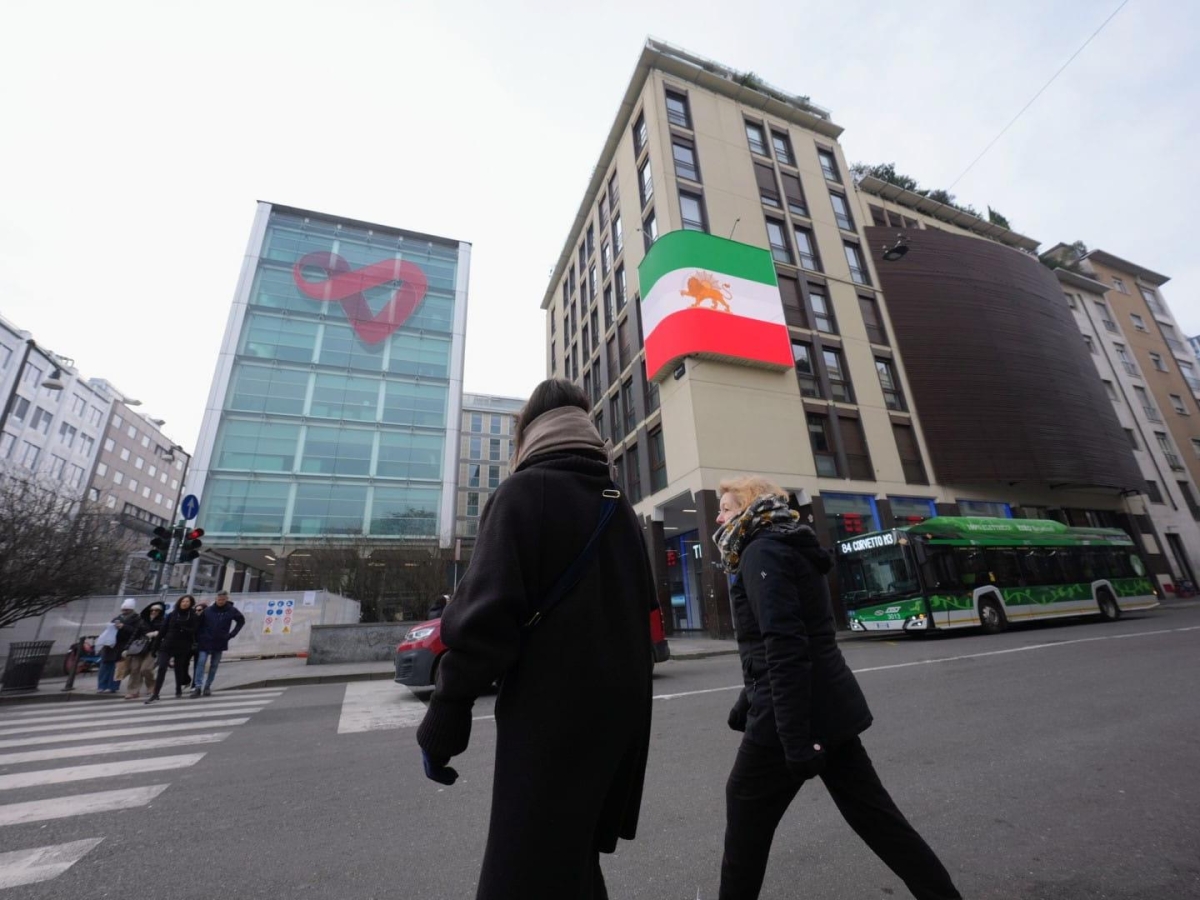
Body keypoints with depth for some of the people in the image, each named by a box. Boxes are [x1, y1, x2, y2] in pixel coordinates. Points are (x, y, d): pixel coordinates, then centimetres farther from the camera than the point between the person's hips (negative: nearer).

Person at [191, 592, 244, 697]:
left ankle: (207, 686, 17)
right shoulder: (208, 610, -6)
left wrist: (232, 634, 2)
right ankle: (198, 686, -5)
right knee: (201, 663, -9)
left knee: (214, 666, 7)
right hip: (205, 642, -1)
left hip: (220, 643, 1)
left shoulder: (231, 610, -4)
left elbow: (241, 621, 8)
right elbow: (199, 624, 2)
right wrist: (199, 638, -4)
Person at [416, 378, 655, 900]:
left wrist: (443, 723, -10)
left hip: (552, 716, -8)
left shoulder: (525, 492, -12)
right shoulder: (618, 507, 10)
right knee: (575, 856, 24)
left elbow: (487, 614, -21)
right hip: (621, 710, 8)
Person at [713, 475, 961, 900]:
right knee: (872, 813, 17)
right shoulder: (786, 549, 15)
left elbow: (784, 649, -25)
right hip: (829, 708, 9)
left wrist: (794, 740, -24)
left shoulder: (762, 552, -16)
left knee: (746, 808, 10)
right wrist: (745, 704, 25)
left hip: (795, 714, -9)